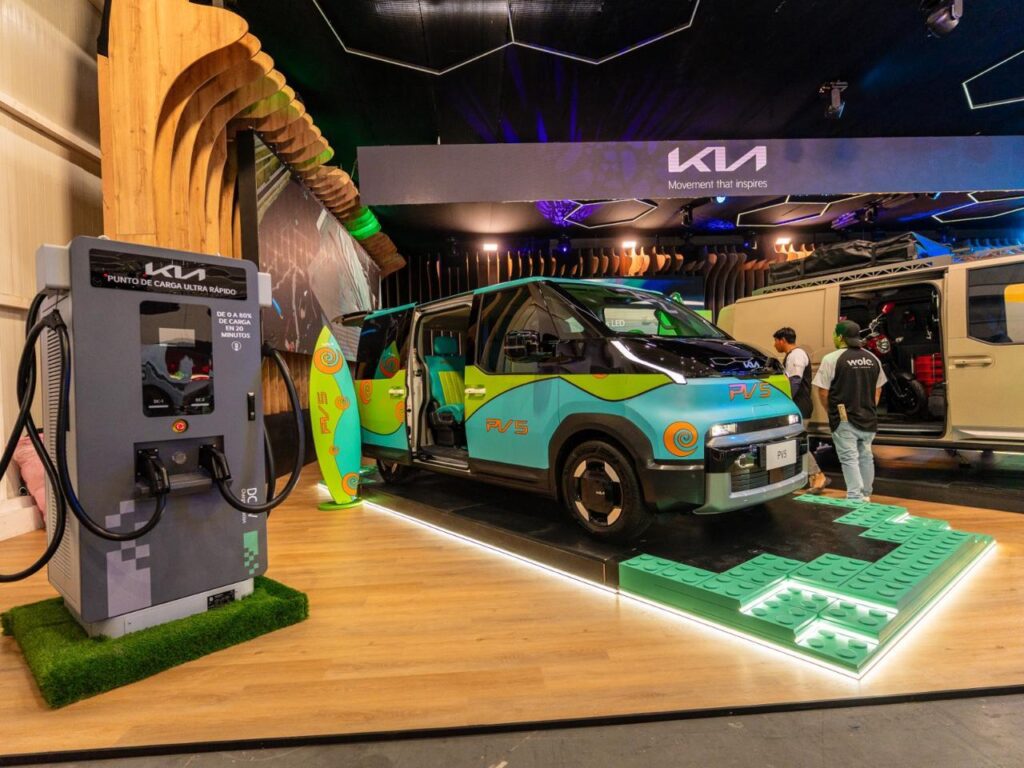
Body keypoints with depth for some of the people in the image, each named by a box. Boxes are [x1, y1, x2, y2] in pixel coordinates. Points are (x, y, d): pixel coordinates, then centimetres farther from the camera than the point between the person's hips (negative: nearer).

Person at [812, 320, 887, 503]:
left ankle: (855, 498, -8)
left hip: (844, 420, -6)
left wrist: (833, 411, 4)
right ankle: (865, 496, 27)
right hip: (868, 419, 6)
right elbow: (878, 389, 16)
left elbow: (823, 391, -12)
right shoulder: (872, 359, 10)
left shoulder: (832, 359, -12)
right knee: (865, 457, 17)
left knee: (850, 459, -4)